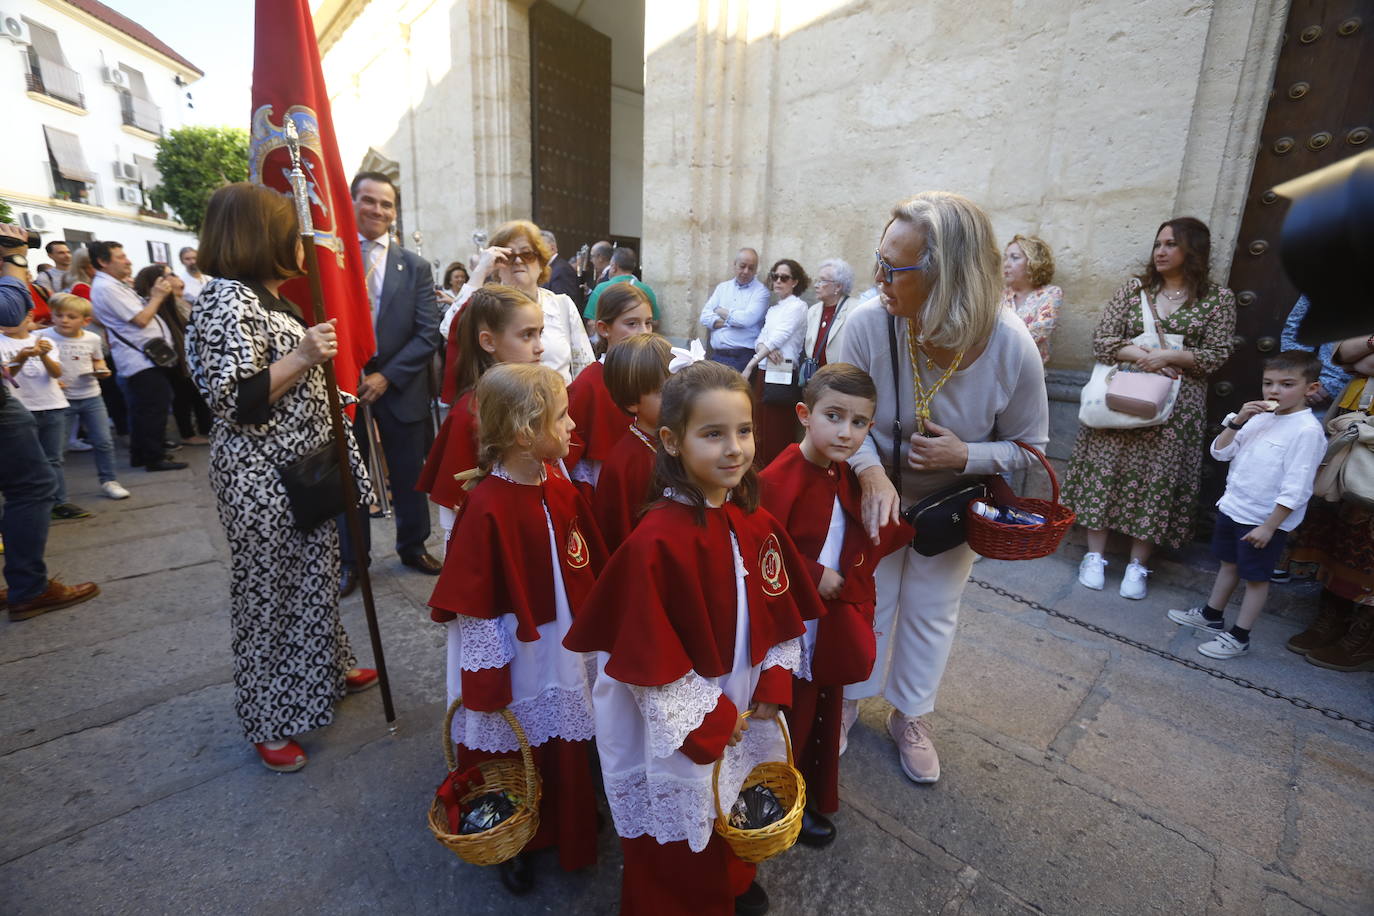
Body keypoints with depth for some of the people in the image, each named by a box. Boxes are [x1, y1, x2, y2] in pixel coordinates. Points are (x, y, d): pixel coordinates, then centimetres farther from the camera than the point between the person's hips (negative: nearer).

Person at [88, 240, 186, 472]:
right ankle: (155, 458, -1)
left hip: (141, 357, 10)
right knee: (154, 410, -7)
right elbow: (141, 319, -19)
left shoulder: (114, 285, 18)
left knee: (142, 410, 15)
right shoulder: (106, 288, -14)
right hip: (142, 358, -10)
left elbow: (140, 315, 21)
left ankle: (139, 455, 23)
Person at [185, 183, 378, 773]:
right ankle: (268, 720, 24)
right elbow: (236, 402, -24)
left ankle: (326, 670, 40)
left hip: (305, 469, 9)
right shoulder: (227, 301, -17)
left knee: (314, 576, 20)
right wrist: (302, 358, -27)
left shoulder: (270, 297, 12)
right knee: (268, 593, 5)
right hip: (264, 481, -9)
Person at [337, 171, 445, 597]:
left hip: (401, 391, 1)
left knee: (409, 477, 13)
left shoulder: (415, 267, 1)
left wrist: (386, 377, -13)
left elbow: (429, 333, -5)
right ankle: (352, 559, 30)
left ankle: (413, 547, 34)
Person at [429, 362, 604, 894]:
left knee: (565, 755, 24)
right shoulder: (487, 507, -25)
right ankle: (514, 849, 47)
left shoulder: (560, 489, -6)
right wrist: (486, 680, -14)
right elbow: (471, 606, -19)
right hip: (516, 661, -5)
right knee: (512, 757, 19)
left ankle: (569, 838, 50)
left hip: (565, 650, 6)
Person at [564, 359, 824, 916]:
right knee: (680, 843, 19)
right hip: (681, 725, -6)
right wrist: (708, 719, -15)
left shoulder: (757, 525, -7)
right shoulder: (656, 541, -28)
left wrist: (773, 684, -5)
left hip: (746, 712, 6)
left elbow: (781, 615, 4)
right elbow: (648, 654, -22)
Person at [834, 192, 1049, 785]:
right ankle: (851, 696, 43)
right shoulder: (869, 323, -27)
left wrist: (965, 455, -30)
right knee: (867, 601, 15)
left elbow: (1029, 447, -10)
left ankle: (910, 716, 43)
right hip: (879, 494, 0)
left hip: (954, 504, 1)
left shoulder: (1012, 348, -25)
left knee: (931, 612, 17)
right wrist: (872, 473, -33)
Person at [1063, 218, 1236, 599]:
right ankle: (1095, 556, 9)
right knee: (1106, 468, -1)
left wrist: (1168, 356, -14)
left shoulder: (1218, 299, 6)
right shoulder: (1134, 288, 8)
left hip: (1175, 408, -1)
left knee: (1158, 477, 0)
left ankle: (1137, 565, 11)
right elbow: (1102, 340, 1)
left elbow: (1217, 354, 0)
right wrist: (1143, 356, -13)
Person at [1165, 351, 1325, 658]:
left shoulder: (1307, 430, -18)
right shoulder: (1259, 418, 2)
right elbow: (1220, 452, 4)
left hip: (1265, 520, -7)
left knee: (1255, 576, 8)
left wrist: (1269, 526, -19)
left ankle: (1238, 637, 21)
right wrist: (1237, 421, -10)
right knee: (1228, 563, 21)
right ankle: (1211, 616, 38)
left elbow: (1295, 490, -19)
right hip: (1232, 507, 7)